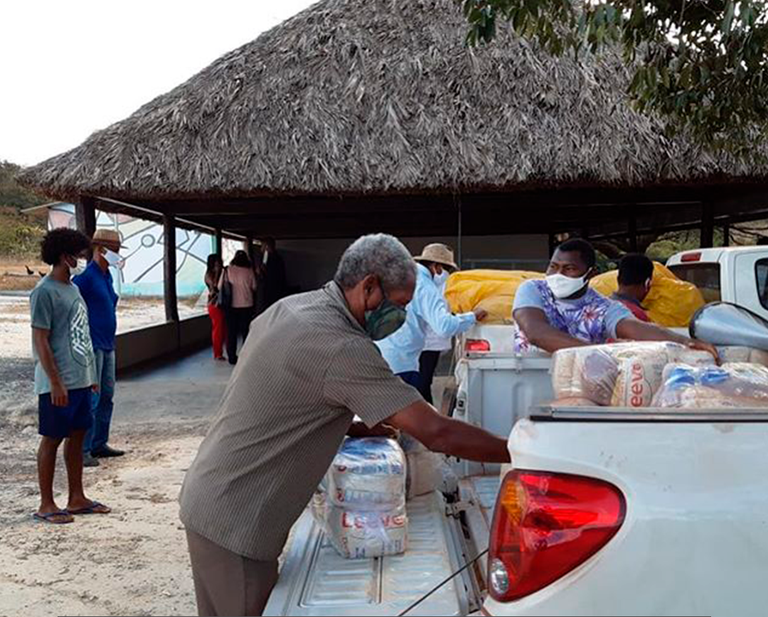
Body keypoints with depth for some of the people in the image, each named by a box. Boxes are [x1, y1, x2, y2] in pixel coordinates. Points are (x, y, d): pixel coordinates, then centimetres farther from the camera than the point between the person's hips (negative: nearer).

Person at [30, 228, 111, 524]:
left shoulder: (73, 288, 13)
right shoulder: (44, 292, -14)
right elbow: (40, 341, -16)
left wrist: (91, 375, 17)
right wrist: (56, 382, -19)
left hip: (80, 379, 8)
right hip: (58, 384, -8)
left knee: (77, 436, 13)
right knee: (52, 439, 2)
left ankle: (77, 498, 23)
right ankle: (46, 505, 13)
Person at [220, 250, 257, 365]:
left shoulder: (227, 270, -6)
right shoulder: (249, 270, -5)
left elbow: (220, 286, -3)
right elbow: (254, 287, 2)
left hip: (231, 305, 0)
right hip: (247, 305, 0)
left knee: (231, 332, 8)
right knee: (246, 331, 10)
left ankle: (232, 357, 11)